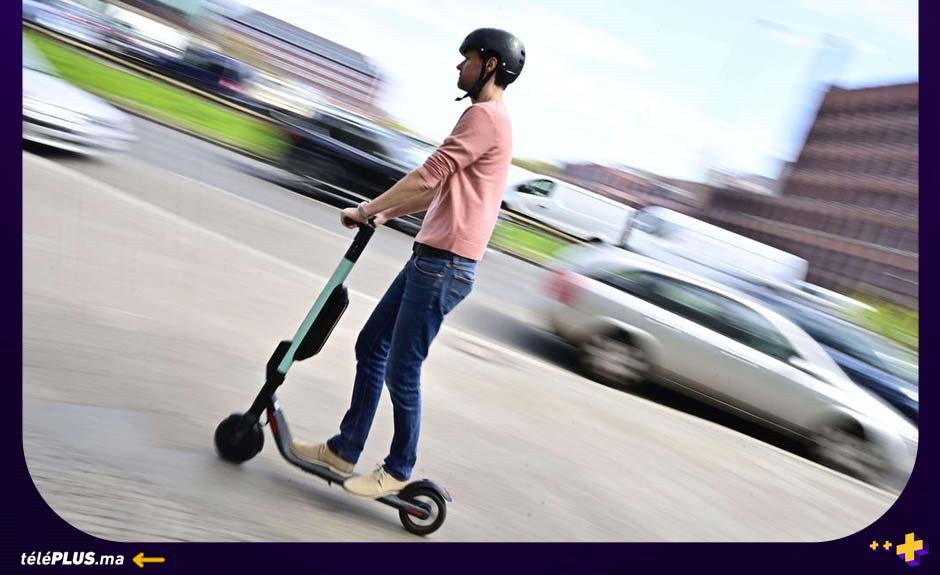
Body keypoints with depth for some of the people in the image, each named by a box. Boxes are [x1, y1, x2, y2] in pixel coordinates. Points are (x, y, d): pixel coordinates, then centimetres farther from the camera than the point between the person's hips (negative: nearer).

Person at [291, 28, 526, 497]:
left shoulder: (485, 116, -11)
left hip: (444, 265, -11)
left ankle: (398, 471, 15)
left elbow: (429, 177, -15)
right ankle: (344, 450, 23)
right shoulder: (490, 119, 22)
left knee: (401, 371, -3)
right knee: (371, 347, 13)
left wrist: (366, 210, -5)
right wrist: (387, 214, 20)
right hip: (430, 259, 11)